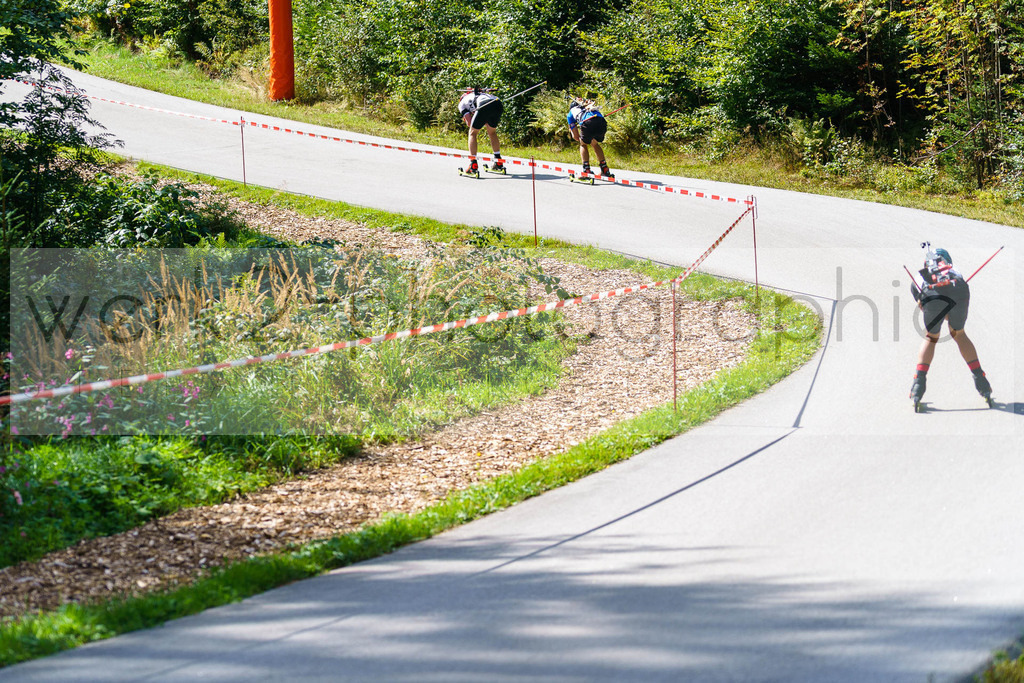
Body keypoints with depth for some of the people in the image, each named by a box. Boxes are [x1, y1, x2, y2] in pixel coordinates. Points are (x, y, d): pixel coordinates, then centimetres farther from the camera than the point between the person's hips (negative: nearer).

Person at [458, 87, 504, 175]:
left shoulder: (461, 103, 28)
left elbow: (469, 122, 17)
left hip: (484, 105, -5)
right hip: (498, 104, 5)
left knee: (472, 133, 14)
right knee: (492, 131, 28)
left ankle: (473, 166, 5)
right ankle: (499, 164, 29)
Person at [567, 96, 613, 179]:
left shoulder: (571, 111, 32)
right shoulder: (590, 105, 43)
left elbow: (575, 136, 29)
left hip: (588, 123, -4)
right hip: (602, 122, 4)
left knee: (583, 144, 24)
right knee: (595, 143, 30)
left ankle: (586, 170, 10)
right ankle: (605, 170, 26)